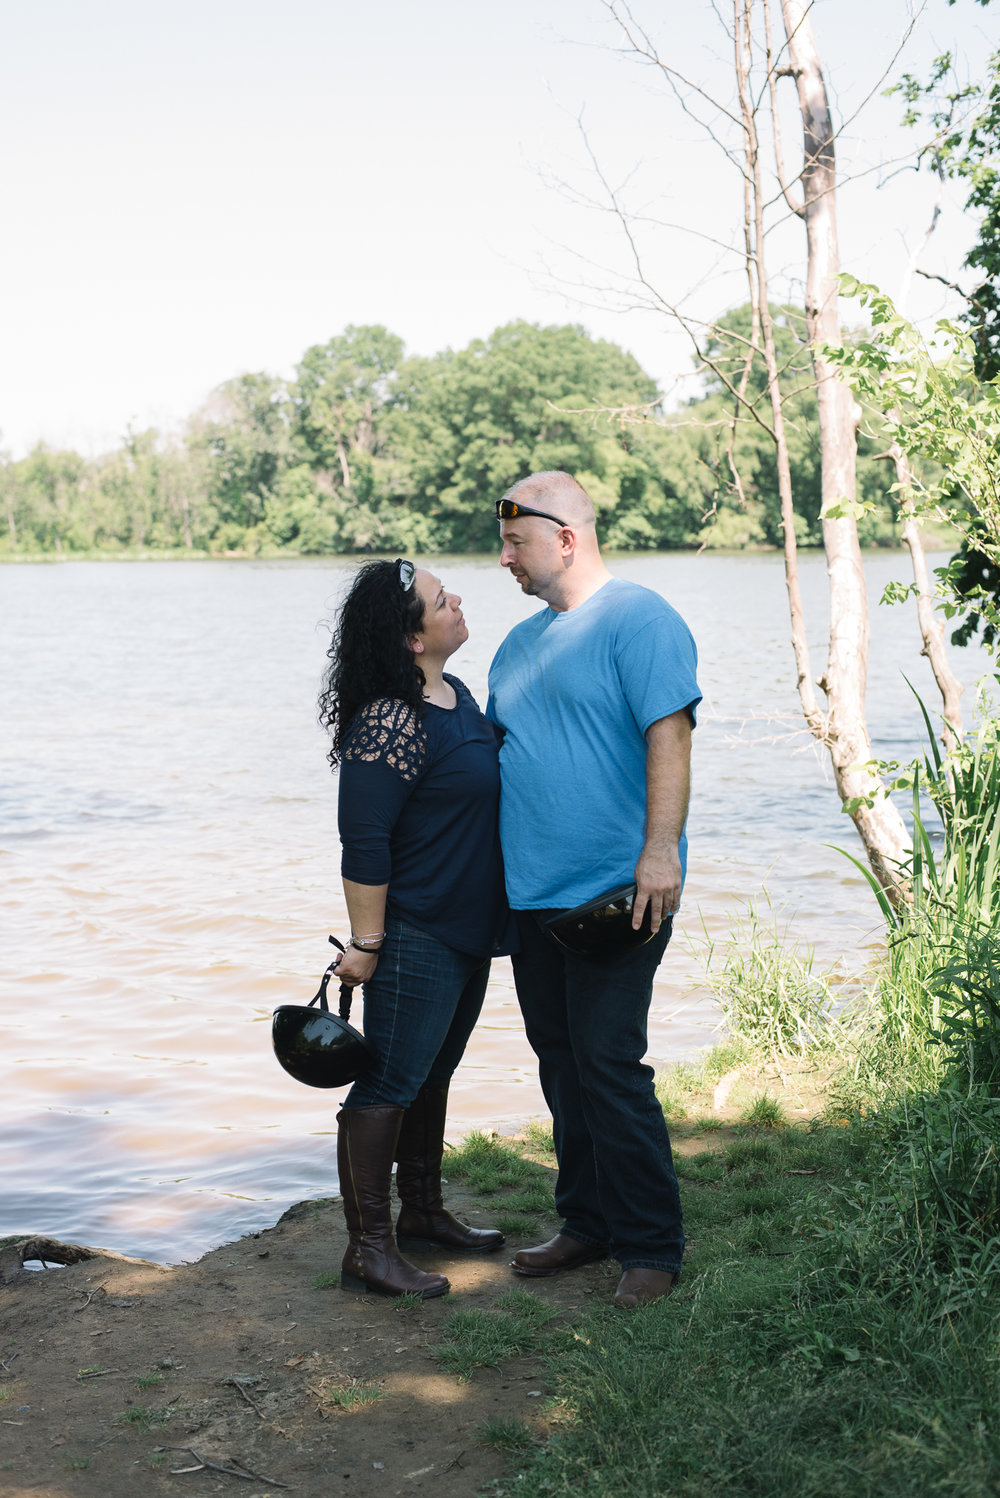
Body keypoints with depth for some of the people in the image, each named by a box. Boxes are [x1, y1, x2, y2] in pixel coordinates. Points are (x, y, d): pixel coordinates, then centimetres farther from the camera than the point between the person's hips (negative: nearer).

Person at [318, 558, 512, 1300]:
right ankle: (368, 1248, 3)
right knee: (390, 1084, -3)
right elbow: (364, 842, -22)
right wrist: (366, 942, -21)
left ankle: (424, 1213, 32)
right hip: (414, 935, -10)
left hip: (468, 930, 10)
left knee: (433, 1074, 19)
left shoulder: (456, 695, 9)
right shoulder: (389, 721, -21)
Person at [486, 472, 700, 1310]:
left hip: (616, 893, -8)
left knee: (608, 1065, -8)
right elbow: (493, 756, 24)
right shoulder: (522, 643, 18)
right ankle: (588, 1225, 25)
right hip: (533, 893, 8)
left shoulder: (638, 621, -8)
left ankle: (651, 1248, 4)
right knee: (561, 1064, 13)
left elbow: (670, 736, -17)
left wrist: (659, 851, -26)